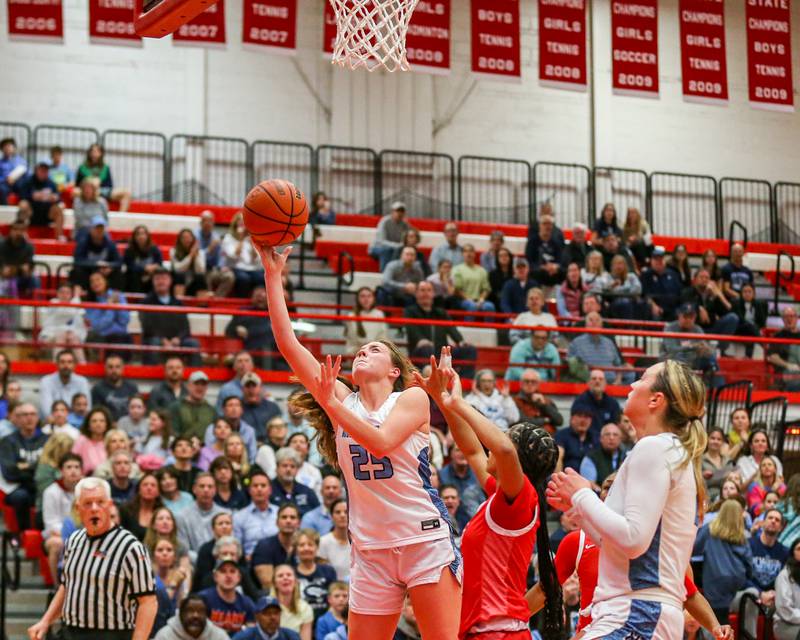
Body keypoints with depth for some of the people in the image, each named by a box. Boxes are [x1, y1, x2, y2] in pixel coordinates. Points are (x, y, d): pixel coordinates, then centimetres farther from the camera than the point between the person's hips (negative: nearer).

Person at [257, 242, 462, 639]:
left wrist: (331, 403, -21)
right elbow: (288, 344, 3)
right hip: (370, 549, 4)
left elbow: (381, 442, -18)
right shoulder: (342, 400, 10)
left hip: (424, 541, -4)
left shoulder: (412, 398, 2)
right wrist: (273, 273, -1)